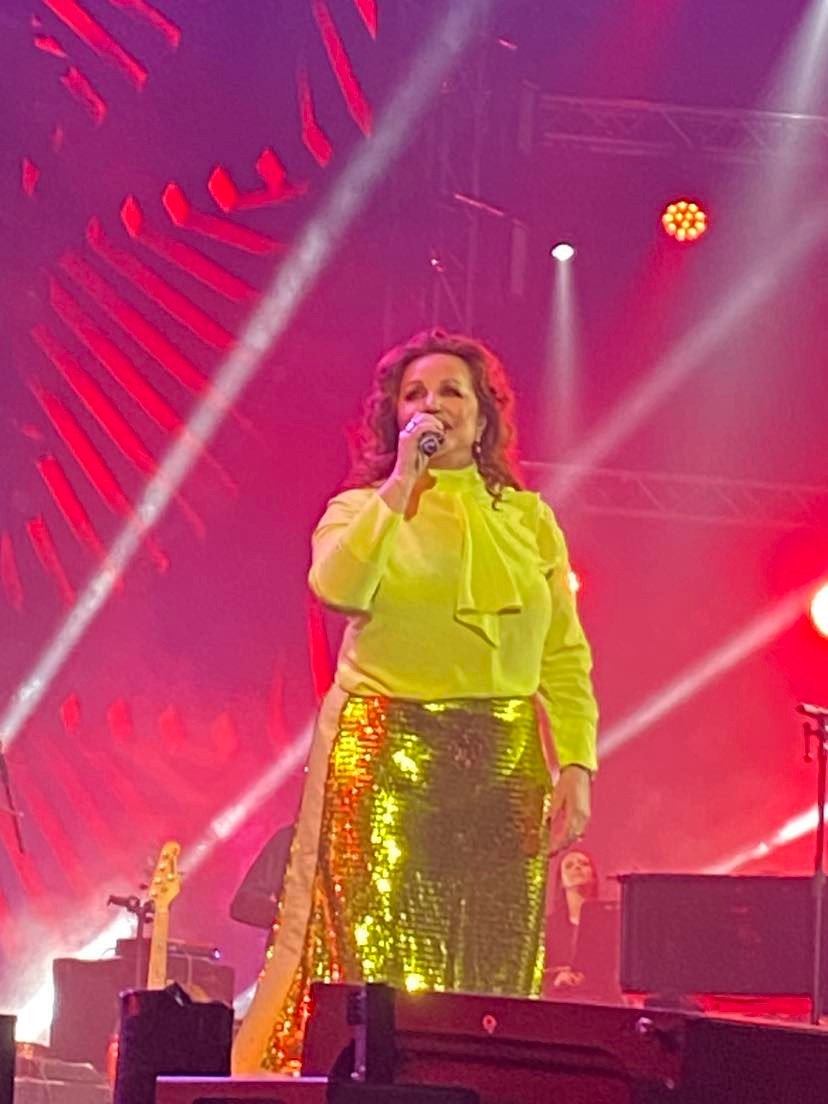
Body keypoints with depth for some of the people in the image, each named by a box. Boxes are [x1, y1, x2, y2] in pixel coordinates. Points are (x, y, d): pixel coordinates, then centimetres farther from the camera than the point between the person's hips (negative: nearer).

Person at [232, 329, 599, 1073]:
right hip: (388, 756, -2)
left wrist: (576, 767, -2)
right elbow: (339, 588, -17)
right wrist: (403, 480, -11)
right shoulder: (359, 508, 7)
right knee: (386, 963, -7)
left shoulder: (528, 519, 12)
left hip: (506, 761, 2)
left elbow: (565, 659, 9)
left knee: (495, 974, 1)